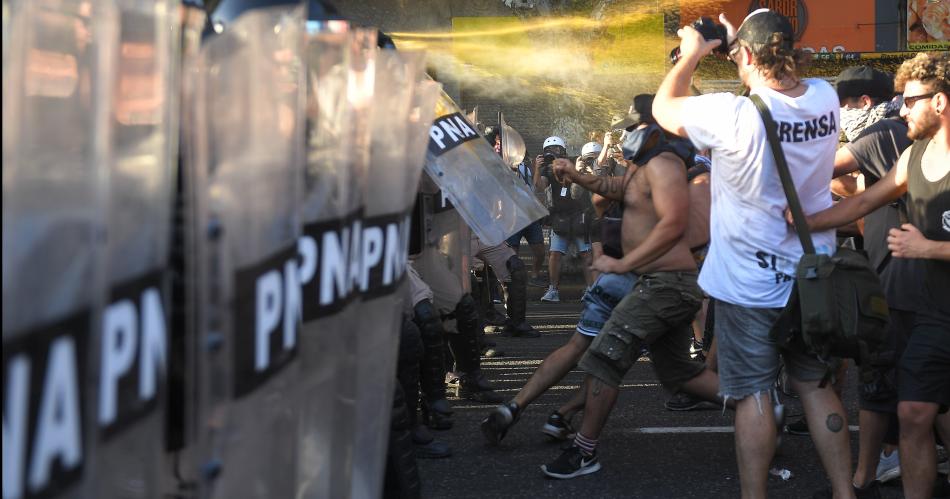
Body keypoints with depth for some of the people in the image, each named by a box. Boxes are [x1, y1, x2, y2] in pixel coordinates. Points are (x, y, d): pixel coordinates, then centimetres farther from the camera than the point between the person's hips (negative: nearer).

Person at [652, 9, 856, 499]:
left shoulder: (734, 115, -22)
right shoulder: (824, 98, -5)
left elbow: (663, 107, -4)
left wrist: (691, 54, 9)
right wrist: (741, 42, 18)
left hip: (748, 284, -5)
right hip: (812, 276, 5)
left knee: (753, 394, 3)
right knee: (816, 385, 16)